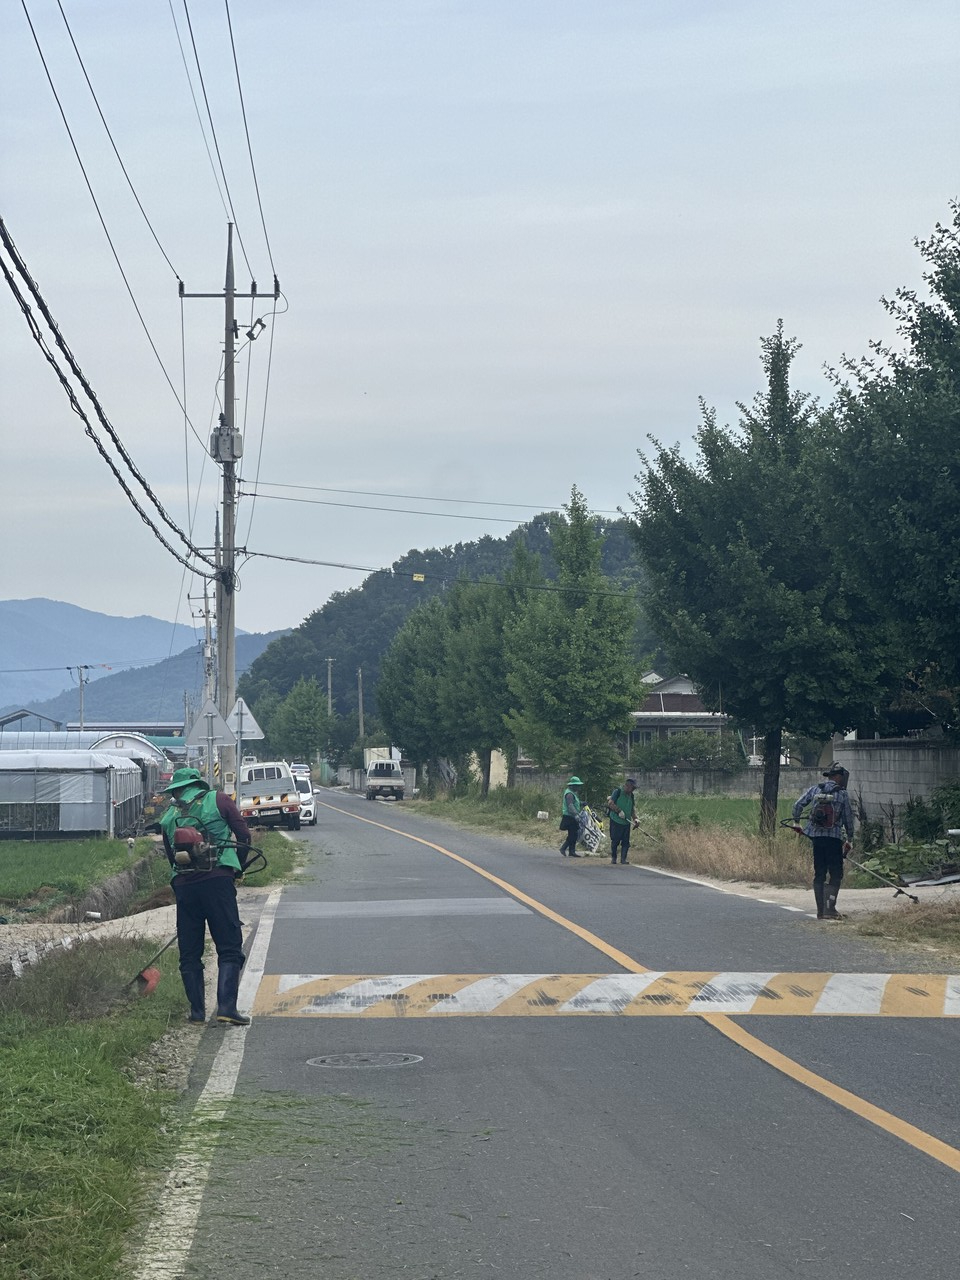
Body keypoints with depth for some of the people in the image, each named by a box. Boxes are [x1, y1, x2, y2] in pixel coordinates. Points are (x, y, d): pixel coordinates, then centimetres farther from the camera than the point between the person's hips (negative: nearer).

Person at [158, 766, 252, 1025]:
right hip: (218, 879, -3)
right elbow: (244, 836, 4)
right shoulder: (218, 800, 8)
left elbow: (170, 855, 19)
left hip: (183, 885, 3)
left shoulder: (168, 816, 17)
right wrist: (238, 866, 19)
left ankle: (197, 1011, 9)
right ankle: (226, 1008, -14)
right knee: (229, 948, -1)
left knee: (189, 953, 11)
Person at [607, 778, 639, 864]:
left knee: (626, 842, 0)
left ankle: (623, 859, 5)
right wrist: (619, 811, -20)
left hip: (626, 822, 6)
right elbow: (610, 803, -13)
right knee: (615, 841, 1)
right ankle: (613, 858, 13)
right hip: (616, 821, -6)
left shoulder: (631, 796, 15)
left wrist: (634, 819, 9)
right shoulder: (618, 792, -6)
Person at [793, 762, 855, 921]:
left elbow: (798, 805, 2)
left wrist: (796, 821, 19)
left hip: (816, 836, 4)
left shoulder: (814, 790, 6)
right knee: (836, 874, 3)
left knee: (819, 874, 11)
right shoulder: (842, 794, -1)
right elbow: (848, 818, 3)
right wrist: (850, 839, 14)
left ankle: (820, 910, 11)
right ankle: (830, 908, -9)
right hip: (834, 838, -4)